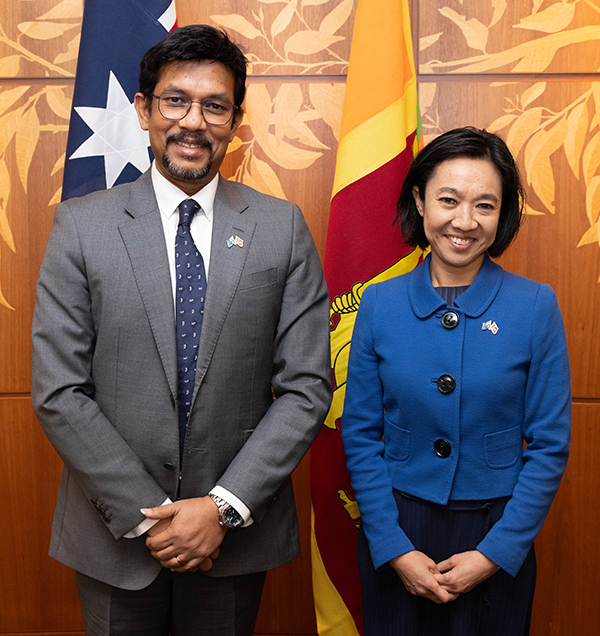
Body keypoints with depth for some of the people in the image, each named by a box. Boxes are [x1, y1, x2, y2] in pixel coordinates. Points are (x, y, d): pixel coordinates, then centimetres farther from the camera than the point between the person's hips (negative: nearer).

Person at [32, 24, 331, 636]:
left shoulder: (282, 226, -3)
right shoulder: (81, 225, -5)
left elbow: (306, 387, -6)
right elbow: (58, 393, -8)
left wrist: (225, 506, -13)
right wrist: (146, 514, -12)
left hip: (238, 531, 1)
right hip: (114, 535, 0)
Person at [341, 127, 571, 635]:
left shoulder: (536, 307, -8)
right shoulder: (379, 304, -5)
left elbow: (549, 447, -5)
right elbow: (360, 434, -3)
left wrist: (495, 553, -10)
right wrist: (395, 549, -8)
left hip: (496, 536, -1)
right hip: (394, 533, 1)